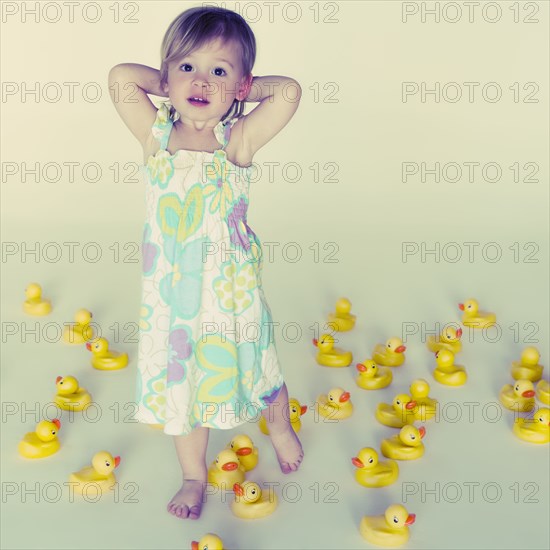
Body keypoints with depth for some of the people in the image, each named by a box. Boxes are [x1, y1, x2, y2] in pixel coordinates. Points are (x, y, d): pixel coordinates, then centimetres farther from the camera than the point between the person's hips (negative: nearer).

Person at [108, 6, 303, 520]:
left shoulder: (238, 140, -11)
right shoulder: (155, 135, -5)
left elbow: (289, 91, -22)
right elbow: (120, 77, -14)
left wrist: (236, 88, -9)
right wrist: (174, 83, -5)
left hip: (231, 291, -1)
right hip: (171, 295, 2)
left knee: (256, 369, 19)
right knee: (182, 384, 17)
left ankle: (279, 425, 54)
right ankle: (194, 476, 42)